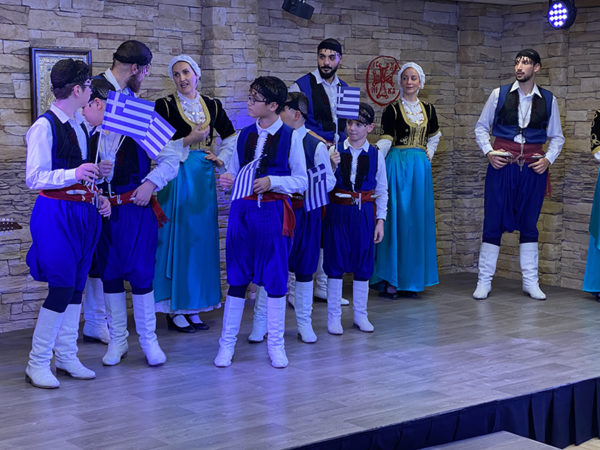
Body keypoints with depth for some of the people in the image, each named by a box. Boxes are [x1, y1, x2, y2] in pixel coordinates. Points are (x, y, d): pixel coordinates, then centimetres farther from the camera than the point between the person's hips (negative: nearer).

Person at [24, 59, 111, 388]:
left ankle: (66, 355, 21)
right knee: (62, 288, -10)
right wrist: (74, 173, -26)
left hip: (84, 213, 8)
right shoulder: (44, 126, -11)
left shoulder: (78, 125, 14)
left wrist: (99, 197, 10)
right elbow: (33, 178, -15)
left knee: (77, 287, 10)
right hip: (57, 214, -8)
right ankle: (37, 364, 0)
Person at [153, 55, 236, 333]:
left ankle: (193, 306, 15)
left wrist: (222, 159, 7)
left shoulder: (212, 105, 10)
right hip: (177, 177, -4)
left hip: (204, 176, 5)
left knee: (202, 239, 6)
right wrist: (190, 139, -17)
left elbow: (231, 136, 21)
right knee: (178, 239, -3)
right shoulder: (165, 105, -2)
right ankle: (174, 309, 5)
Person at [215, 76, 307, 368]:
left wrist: (273, 181, -17)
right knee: (237, 277, 6)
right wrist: (227, 180, -5)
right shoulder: (244, 135, 9)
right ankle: (227, 343, 14)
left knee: (275, 278, 3)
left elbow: (301, 180, -2)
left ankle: (276, 344, 15)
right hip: (242, 210, 3)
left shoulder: (291, 137, -2)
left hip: (273, 212, -3)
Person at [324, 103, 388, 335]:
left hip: (364, 212, 1)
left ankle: (360, 315, 21)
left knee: (363, 263, 8)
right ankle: (333, 316, 13)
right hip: (338, 211, -1)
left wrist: (380, 220, 3)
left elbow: (382, 191, 7)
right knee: (335, 263, 3)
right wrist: (331, 167, -20)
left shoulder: (375, 155, 1)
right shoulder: (334, 150, -2)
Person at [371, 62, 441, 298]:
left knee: (419, 220, 5)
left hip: (421, 167, 5)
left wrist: (429, 154, 15)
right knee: (396, 218, -7)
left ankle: (412, 278, 13)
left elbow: (435, 135, 28)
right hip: (397, 164, -5)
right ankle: (390, 279, -5)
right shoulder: (392, 110, -1)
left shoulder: (428, 109, 12)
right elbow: (386, 140, -9)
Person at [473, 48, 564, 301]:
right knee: (493, 222, -2)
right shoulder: (499, 94, 2)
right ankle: (484, 282, 6)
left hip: (533, 167, 1)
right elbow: (481, 127, 10)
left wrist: (548, 159, -2)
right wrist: (488, 152, -4)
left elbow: (557, 137, 14)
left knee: (529, 224, 8)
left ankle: (530, 282, 17)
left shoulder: (548, 100, 6)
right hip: (501, 166, -1)